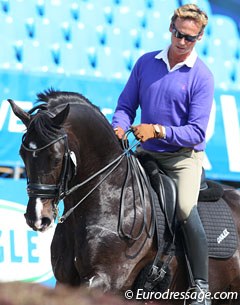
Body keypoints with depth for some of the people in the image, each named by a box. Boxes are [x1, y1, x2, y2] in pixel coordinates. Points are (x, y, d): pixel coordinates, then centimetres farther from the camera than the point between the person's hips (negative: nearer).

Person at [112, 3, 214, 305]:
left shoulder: (201, 77, -8)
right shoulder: (146, 62, 5)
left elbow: (196, 132, -13)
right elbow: (126, 105, 9)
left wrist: (157, 130, -25)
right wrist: (119, 128, -13)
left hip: (184, 157, -5)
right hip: (147, 154, 5)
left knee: (185, 207, -26)